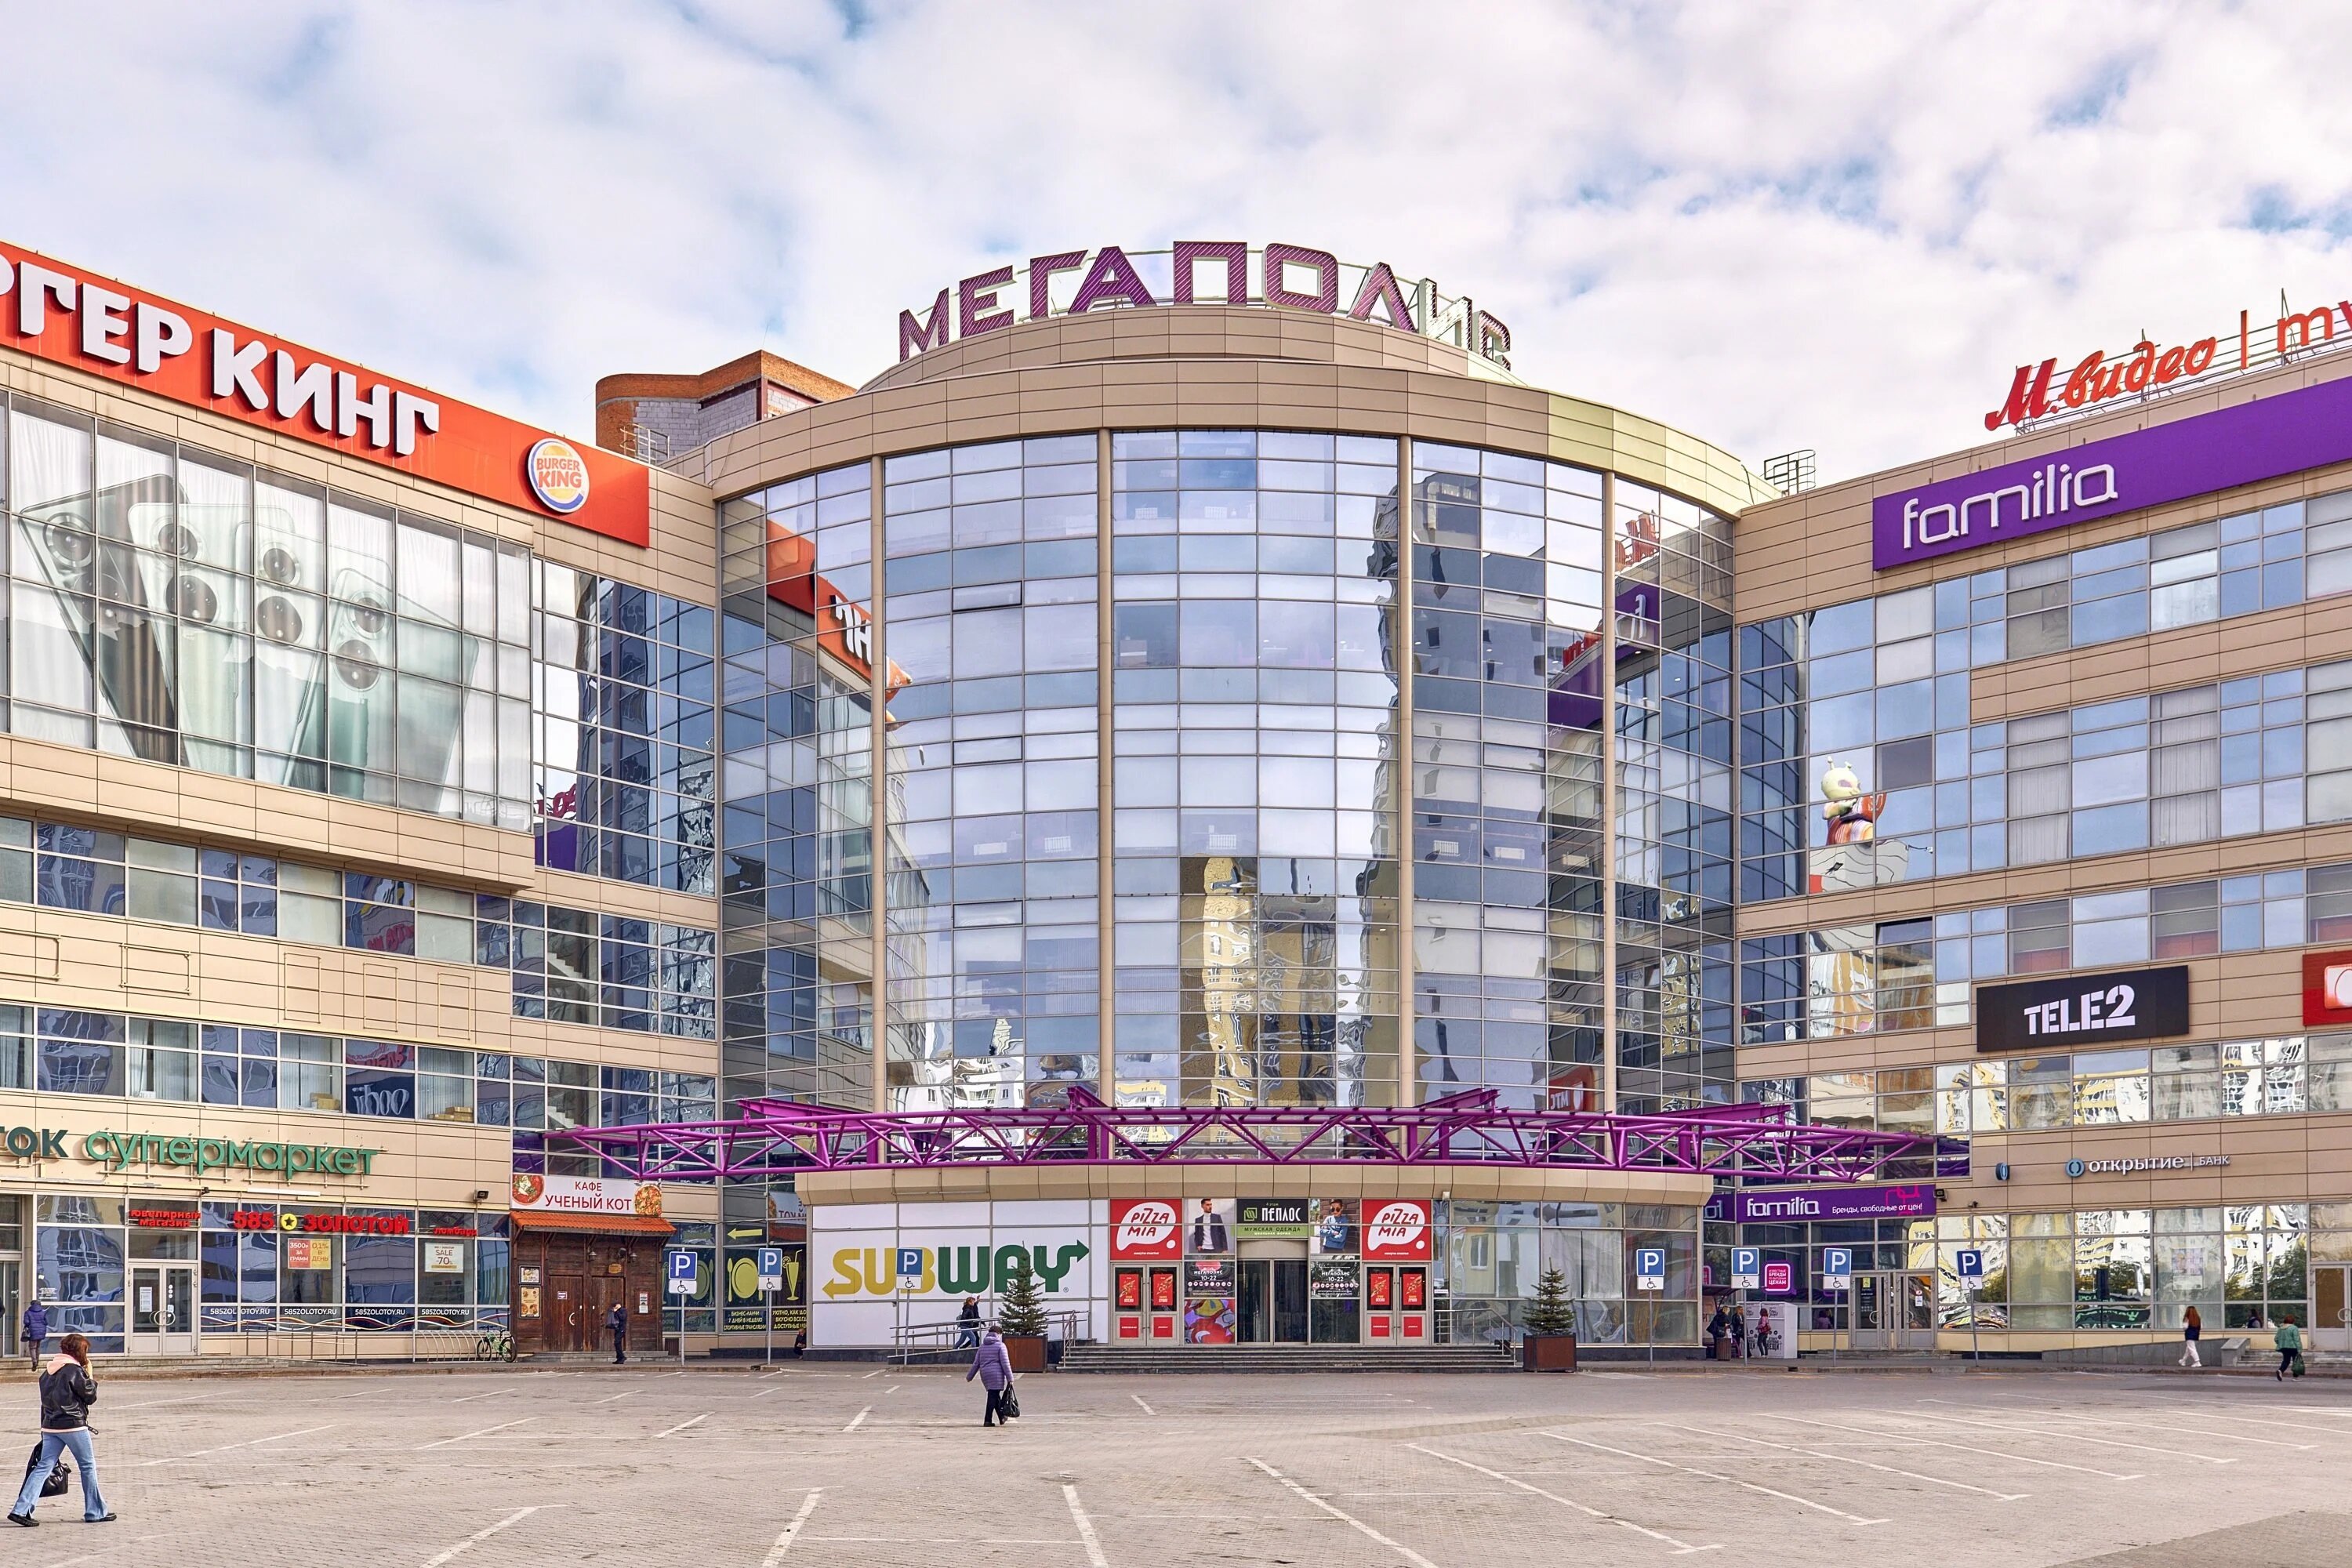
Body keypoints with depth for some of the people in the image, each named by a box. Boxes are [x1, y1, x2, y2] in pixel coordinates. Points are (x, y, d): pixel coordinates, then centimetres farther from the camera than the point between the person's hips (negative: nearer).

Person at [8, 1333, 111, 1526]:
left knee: (43, 1466, 5)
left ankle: (21, 1510, -7)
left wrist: (44, 1428, 21)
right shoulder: (75, 1371, -13)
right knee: (88, 1466, 6)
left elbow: (46, 1401, 15)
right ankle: (95, 1512, 11)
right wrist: (89, 1376, 6)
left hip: (50, 1426, 6)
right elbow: (91, 1397, -6)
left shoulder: (49, 1371, 10)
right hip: (73, 1426, -6)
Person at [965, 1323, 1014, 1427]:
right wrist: (1010, 1378, -7)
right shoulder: (1000, 1345, -3)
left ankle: (1002, 1416, 25)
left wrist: (969, 1377, 21)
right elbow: (1005, 1363, -8)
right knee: (993, 1396, -4)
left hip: (984, 1374, 6)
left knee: (995, 1395, 17)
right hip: (996, 1374, -6)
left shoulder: (982, 1346, 14)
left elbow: (976, 1363, 15)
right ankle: (988, 1420, -8)